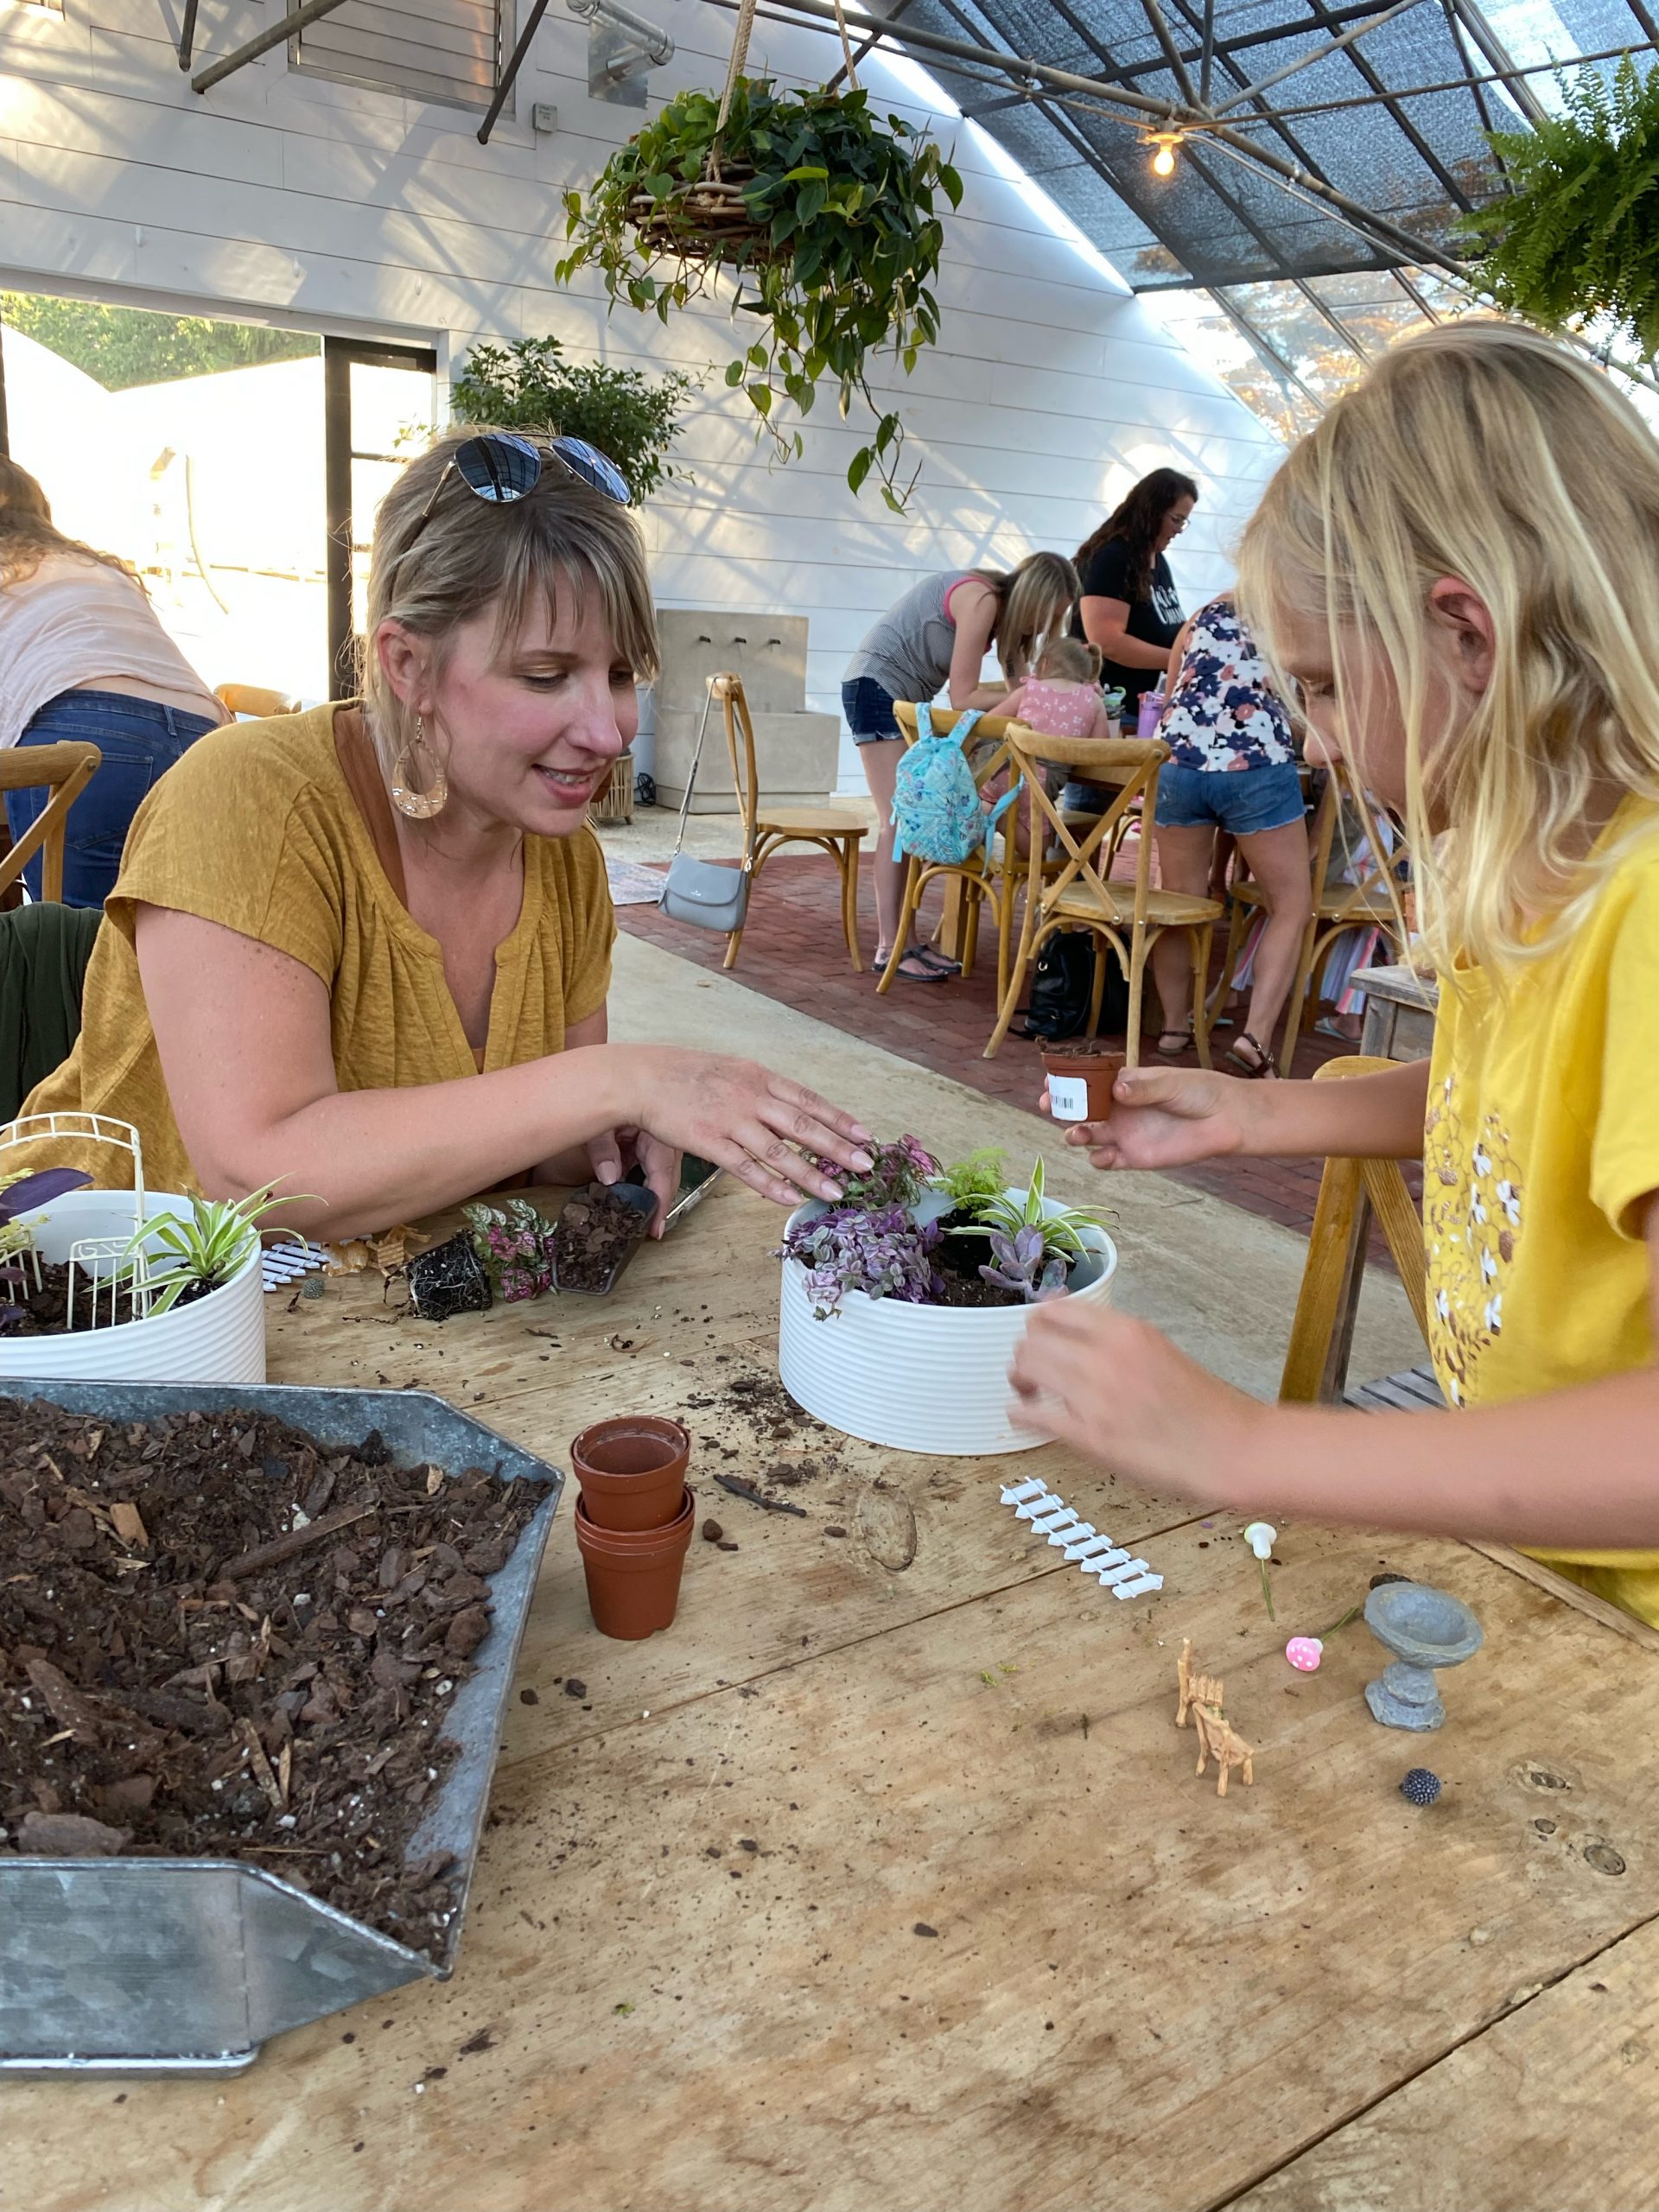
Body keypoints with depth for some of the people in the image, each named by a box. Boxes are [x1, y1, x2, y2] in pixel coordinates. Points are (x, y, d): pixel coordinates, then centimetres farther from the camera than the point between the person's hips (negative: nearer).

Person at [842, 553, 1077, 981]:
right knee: (898, 820, -11)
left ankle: (903, 938, 4)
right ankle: (889, 949, -11)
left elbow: (1020, 681, 3)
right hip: (877, 687, -9)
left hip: (908, 697, 9)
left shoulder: (1005, 605, 4)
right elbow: (963, 697, -22)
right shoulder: (981, 600, -23)